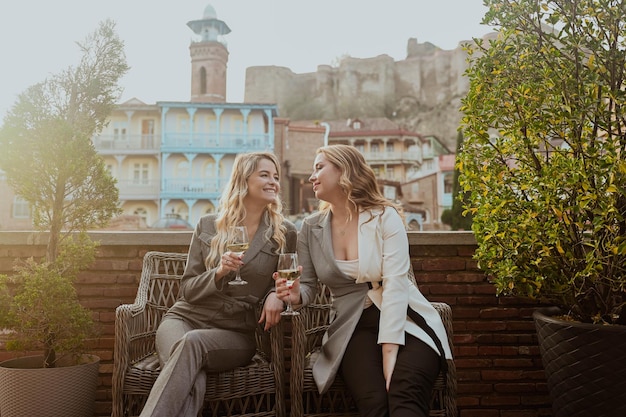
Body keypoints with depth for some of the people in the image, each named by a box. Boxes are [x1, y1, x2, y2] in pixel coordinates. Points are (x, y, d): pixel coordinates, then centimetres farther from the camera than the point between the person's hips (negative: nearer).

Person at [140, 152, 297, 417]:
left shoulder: (286, 233, 3)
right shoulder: (208, 226, 5)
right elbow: (187, 290, 5)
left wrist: (277, 294, -11)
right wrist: (219, 273, -16)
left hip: (236, 333, 0)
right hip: (186, 317, 1)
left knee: (192, 342, -37)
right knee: (191, 381, -36)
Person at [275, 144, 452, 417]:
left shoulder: (385, 217, -3)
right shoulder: (311, 228, 8)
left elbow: (395, 284, -13)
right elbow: (309, 285, 15)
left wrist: (389, 351, -22)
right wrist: (296, 293, -11)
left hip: (404, 322, -2)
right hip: (353, 328, 2)